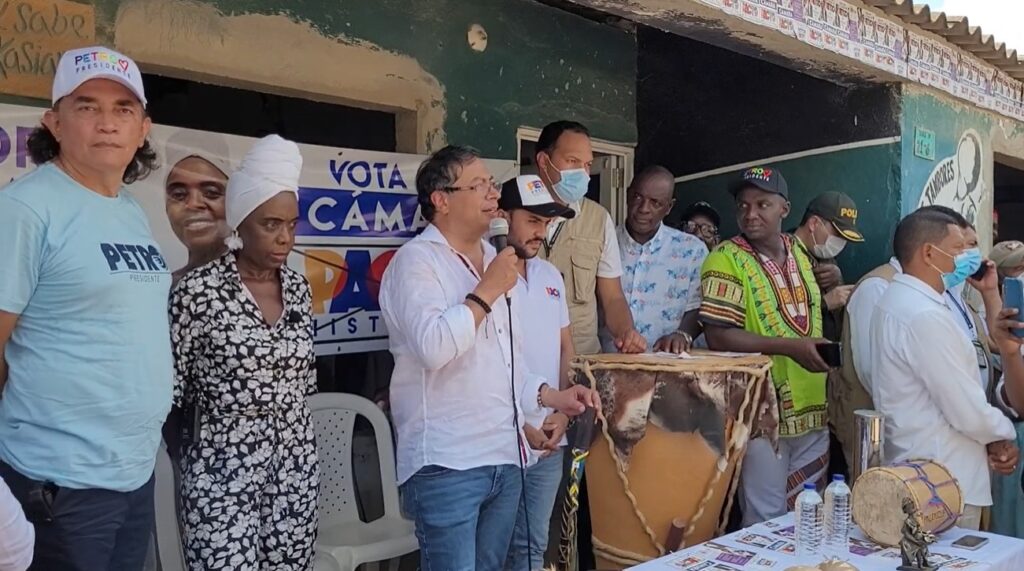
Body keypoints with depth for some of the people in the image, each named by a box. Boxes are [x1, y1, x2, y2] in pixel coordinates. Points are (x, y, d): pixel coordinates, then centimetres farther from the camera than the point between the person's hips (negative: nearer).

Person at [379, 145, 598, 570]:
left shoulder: (492, 260, 15)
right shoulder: (416, 259, -9)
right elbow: (432, 347, -26)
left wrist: (551, 396, 7)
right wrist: (488, 292, -15)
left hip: (504, 458, 8)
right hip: (447, 465, -7)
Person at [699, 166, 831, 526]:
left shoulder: (800, 252, 9)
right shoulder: (725, 259, -12)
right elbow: (718, 336, -20)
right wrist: (789, 347, -25)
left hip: (812, 409, 7)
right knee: (766, 522, 4)